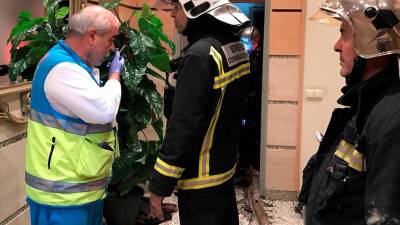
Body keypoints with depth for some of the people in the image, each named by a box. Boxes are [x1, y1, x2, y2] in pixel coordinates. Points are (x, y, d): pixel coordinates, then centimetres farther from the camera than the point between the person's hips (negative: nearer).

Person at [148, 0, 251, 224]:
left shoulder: (200, 54, -22)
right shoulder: (236, 46, 4)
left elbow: (182, 127, -24)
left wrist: (159, 186, -18)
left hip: (201, 182, -8)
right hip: (225, 171, 8)